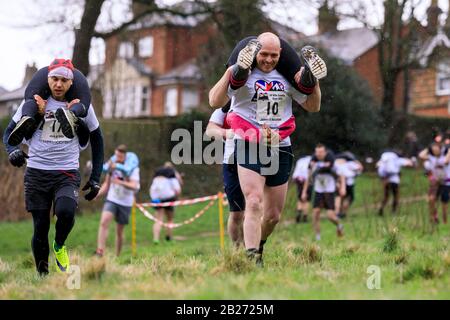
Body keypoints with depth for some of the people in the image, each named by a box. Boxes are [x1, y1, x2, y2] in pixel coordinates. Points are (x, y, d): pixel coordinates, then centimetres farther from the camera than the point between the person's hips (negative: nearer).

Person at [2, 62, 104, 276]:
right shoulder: (34, 102, 2)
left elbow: (97, 140, 15)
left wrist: (95, 178, 9)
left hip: (68, 172, -1)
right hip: (36, 172, 1)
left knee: (65, 211, -28)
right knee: (40, 228, 0)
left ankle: (60, 246, 3)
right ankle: (42, 274, 18)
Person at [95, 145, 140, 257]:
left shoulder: (132, 168, -9)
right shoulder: (112, 165, 3)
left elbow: (134, 186, -23)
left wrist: (119, 182, -37)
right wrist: (97, 194, -2)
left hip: (125, 203, -2)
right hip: (111, 200, 2)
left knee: (119, 231, 7)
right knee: (103, 222, -23)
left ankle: (117, 256, 23)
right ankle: (100, 251, -30)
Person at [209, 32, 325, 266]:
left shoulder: (286, 78, 11)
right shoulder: (243, 75, -2)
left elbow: (313, 106, 20)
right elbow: (215, 102, -17)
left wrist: (313, 80, 4)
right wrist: (232, 71, -25)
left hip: (280, 149, 5)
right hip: (249, 148, -4)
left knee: (273, 215, 8)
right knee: (254, 203, -21)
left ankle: (257, 245, 34)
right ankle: (252, 258, -24)